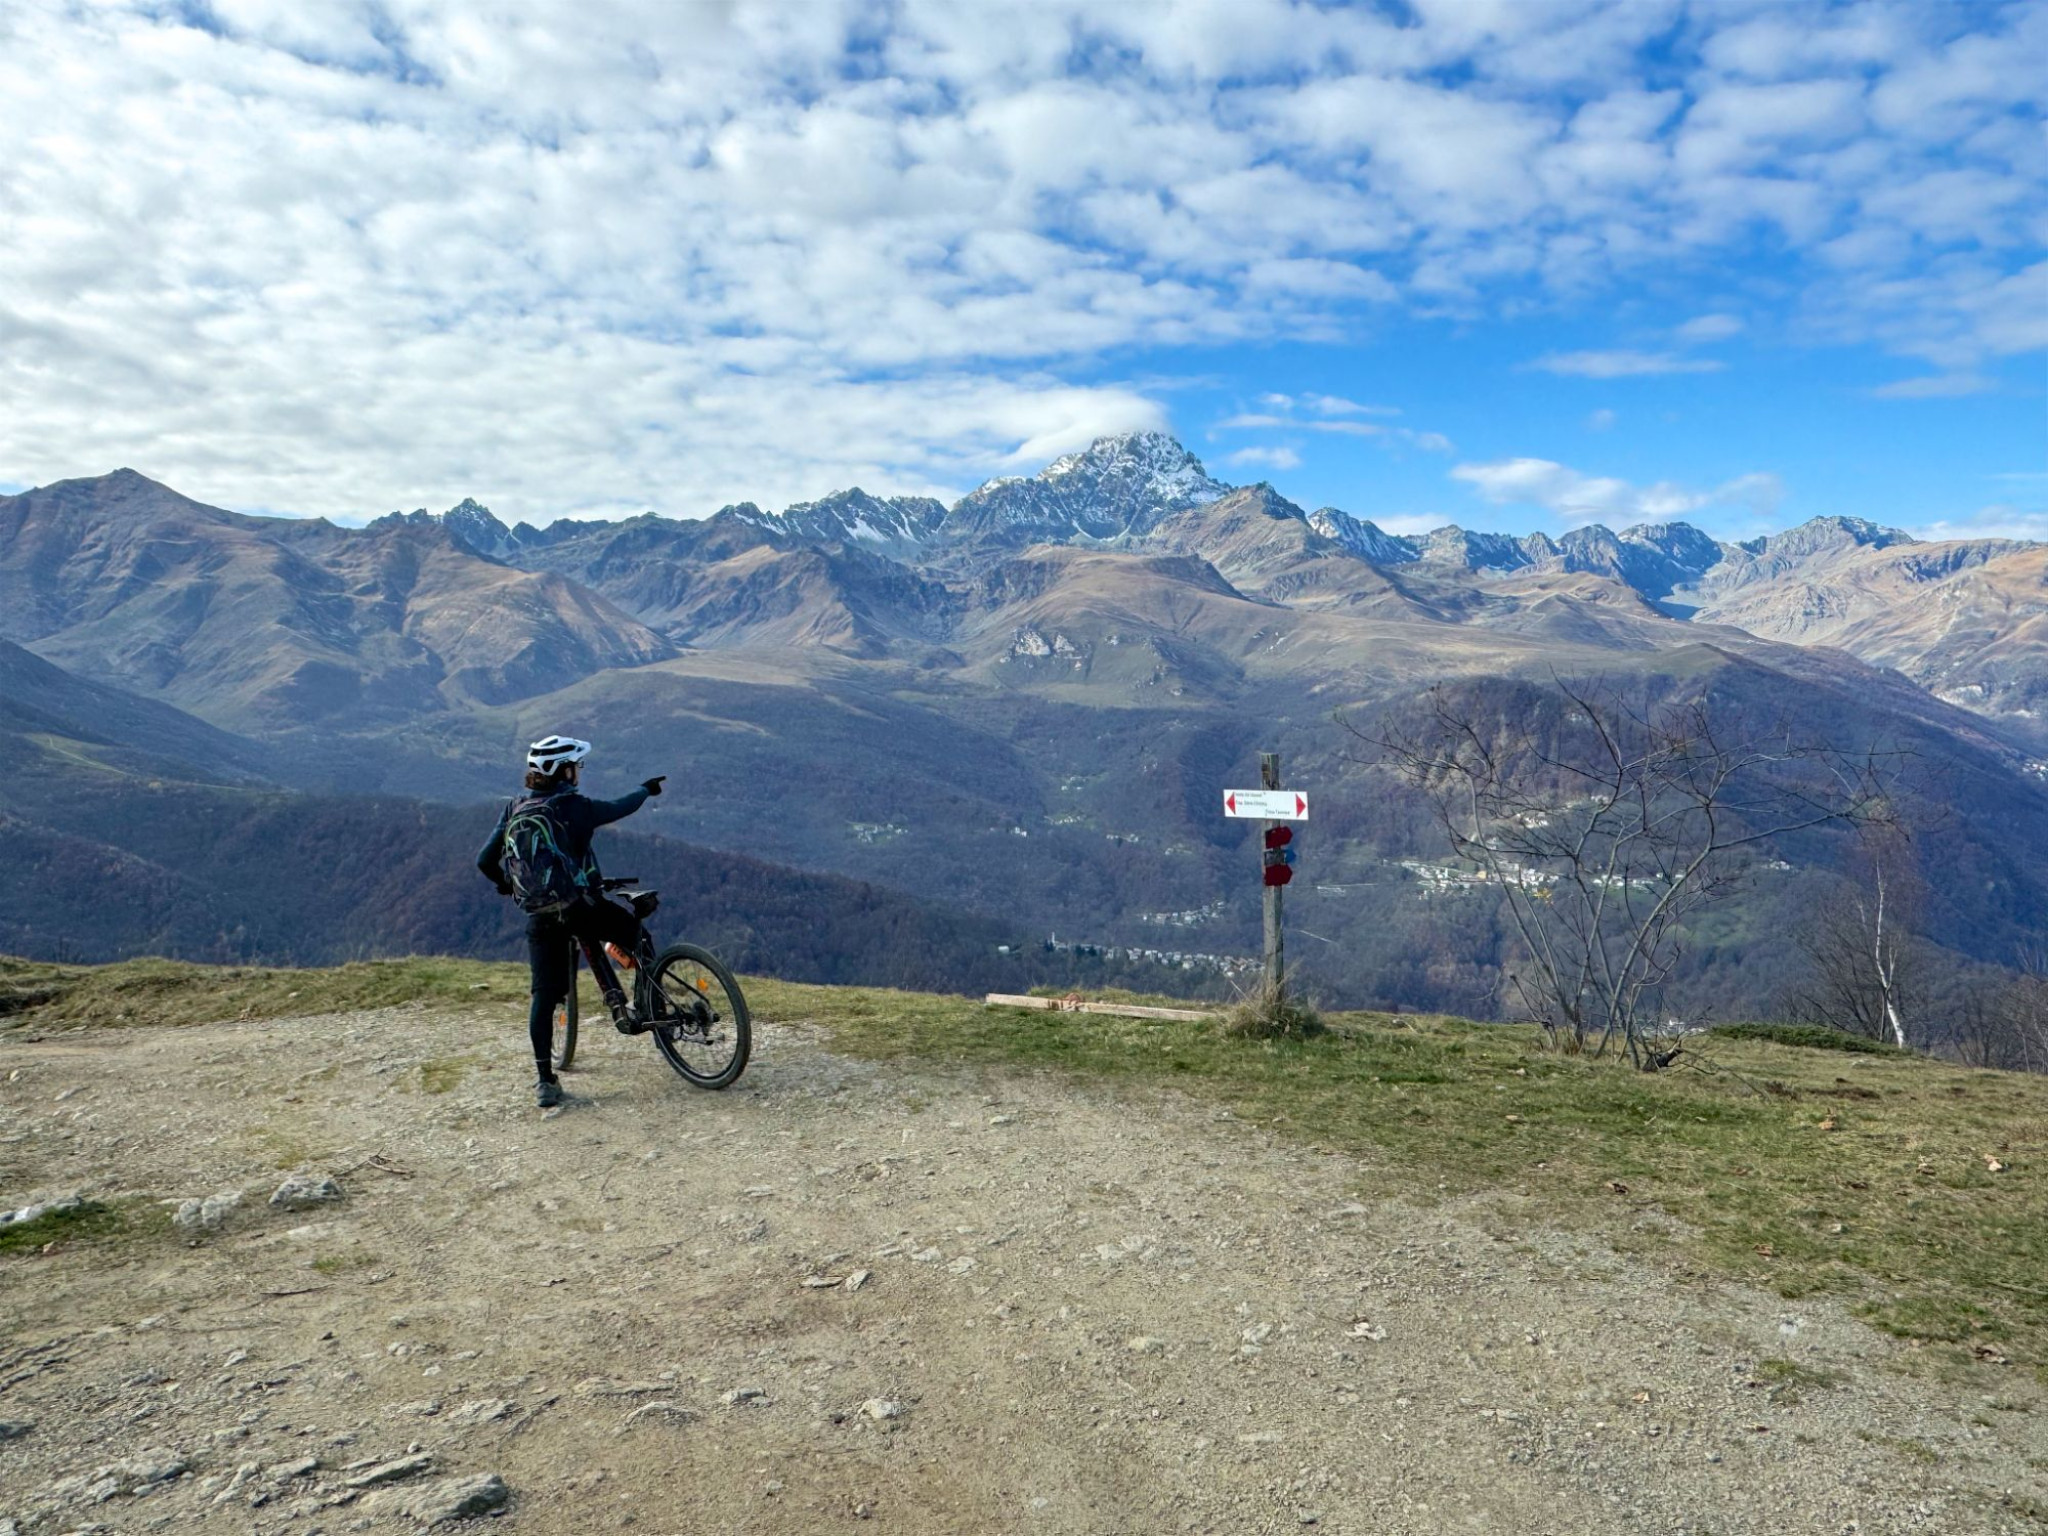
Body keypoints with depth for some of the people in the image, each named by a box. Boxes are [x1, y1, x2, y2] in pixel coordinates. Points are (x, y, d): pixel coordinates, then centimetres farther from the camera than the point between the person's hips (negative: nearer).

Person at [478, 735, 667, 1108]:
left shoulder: (512, 811, 7)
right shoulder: (573, 807, -7)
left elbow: (484, 861, 9)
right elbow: (619, 808, 7)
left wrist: (506, 884, 30)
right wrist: (646, 789, 28)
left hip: (539, 918, 4)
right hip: (580, 908, -4)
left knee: (544, 996, 9)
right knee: (630, 925, 24)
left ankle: (545, 1081, 9)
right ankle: (617, 996, 9)